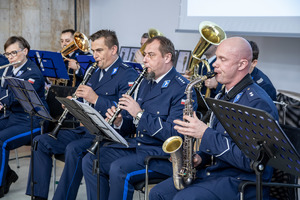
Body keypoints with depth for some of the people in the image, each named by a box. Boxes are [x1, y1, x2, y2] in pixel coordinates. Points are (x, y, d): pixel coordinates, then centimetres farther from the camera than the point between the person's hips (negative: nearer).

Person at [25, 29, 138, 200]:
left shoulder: (128, 75, -9)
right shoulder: (96, 72, 19)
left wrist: (96, 99, -25)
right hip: (85, 129, 9)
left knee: (74, 149, -34)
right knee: (41, 141, -3)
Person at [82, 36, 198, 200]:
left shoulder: (182, 89, -13)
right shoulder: (146, 83, 15)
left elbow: (173, 134, -22)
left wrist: (139, 114, -22)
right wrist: (120, 122, -2)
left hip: (164, 153, -8)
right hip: (136, 145, 9)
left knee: (119, 169, -30)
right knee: (90, 160, -4)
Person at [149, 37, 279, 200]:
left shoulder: (258, 103, -17)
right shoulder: (223, 96, 14)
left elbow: (249, 160, -24)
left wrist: (205, 133, -22)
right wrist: (201, 158, 3)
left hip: (242, 181, -9)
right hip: (211, 171, 9)